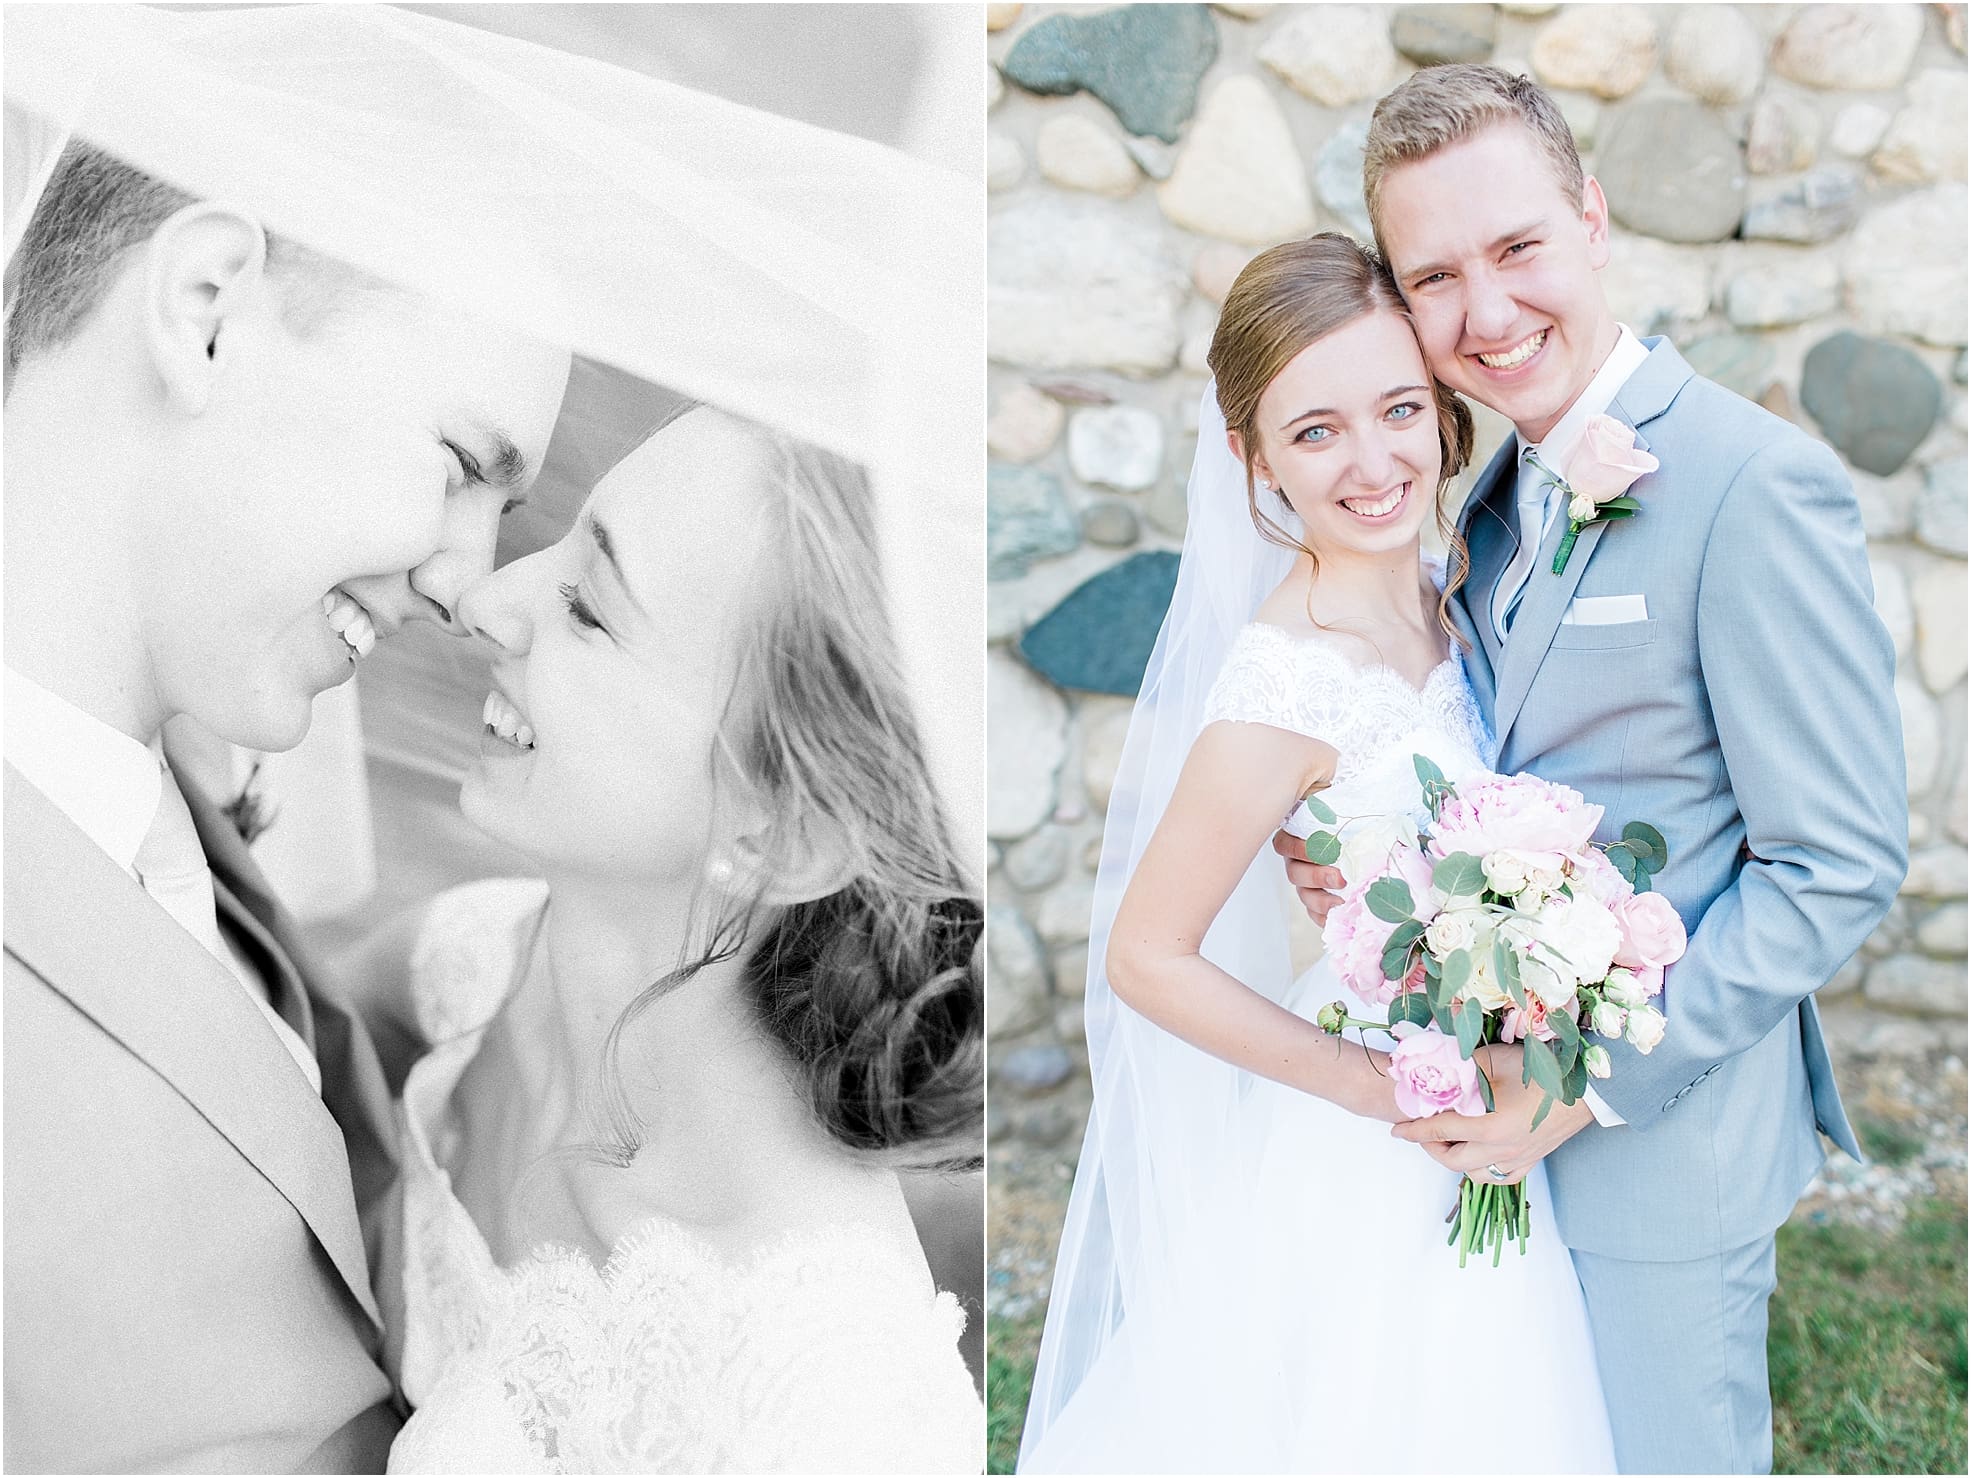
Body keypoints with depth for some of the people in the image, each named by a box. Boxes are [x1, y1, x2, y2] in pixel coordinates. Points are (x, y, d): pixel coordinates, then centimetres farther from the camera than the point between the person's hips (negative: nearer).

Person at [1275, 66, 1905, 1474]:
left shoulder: (1757, 483, -19)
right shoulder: (1501, 497, 7)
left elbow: (1842, 865, -19)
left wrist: (1593, 1082, -20)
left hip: (1664, 1146, -7)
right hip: (1511, 1131, 7)